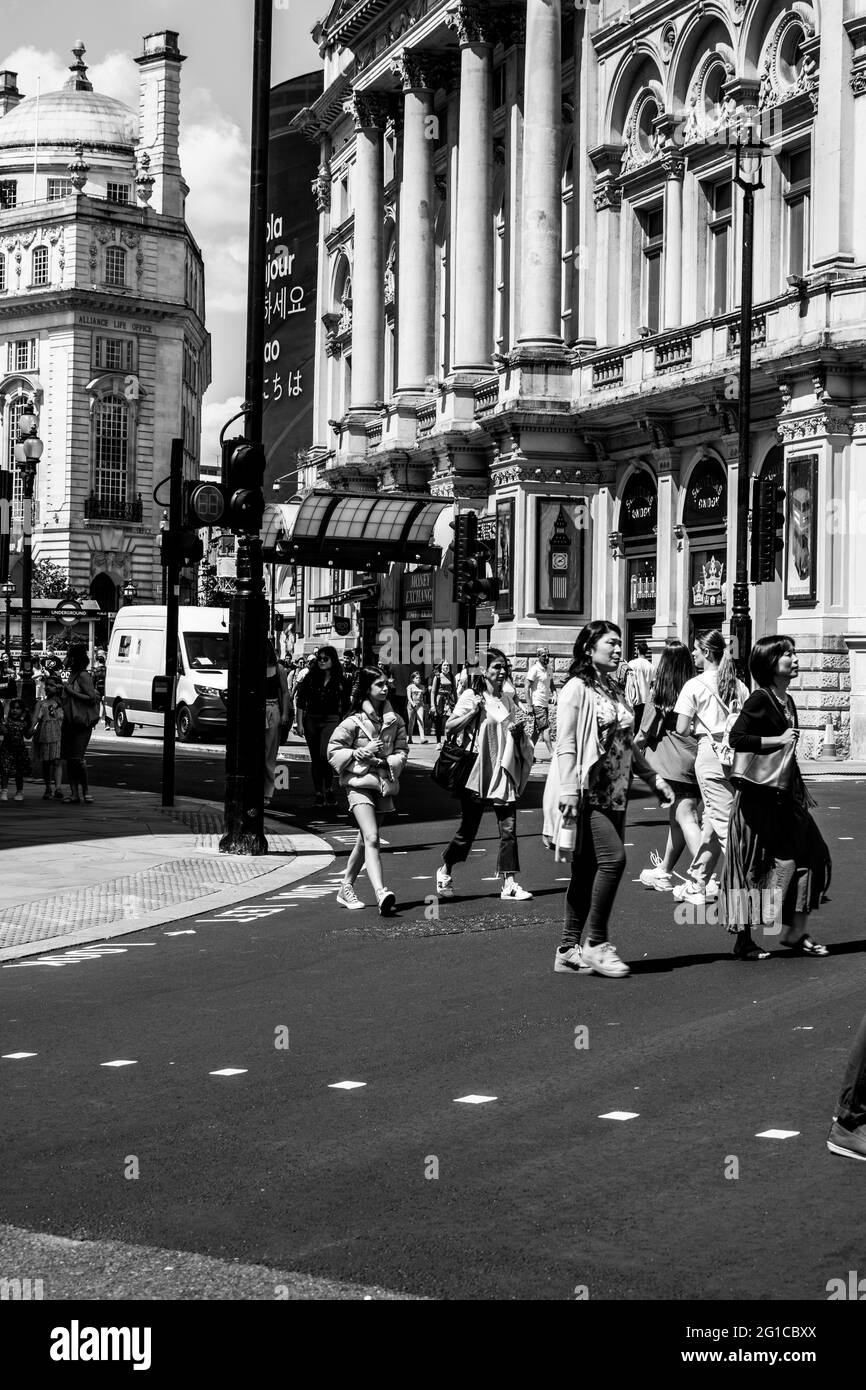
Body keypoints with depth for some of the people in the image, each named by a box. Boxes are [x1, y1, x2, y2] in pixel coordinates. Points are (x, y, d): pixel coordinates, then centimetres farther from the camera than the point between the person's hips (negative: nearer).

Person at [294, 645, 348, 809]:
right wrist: (300, 723, -2)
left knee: (325, 755, -21)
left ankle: (329, 789, -4)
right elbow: (300, 701, 4)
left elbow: (345, 706, 6)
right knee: (315, 759, 7)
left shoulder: (340, 681, 0)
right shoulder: (310, 678, 3)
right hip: (311, 720, 3)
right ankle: (318, 794, 15)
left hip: (331, 721, -3)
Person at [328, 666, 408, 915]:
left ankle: (346, 888, 31)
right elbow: (333, 753, -4)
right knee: (371, 838, -20)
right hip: (359, 783, -5)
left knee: (365, 841, 15)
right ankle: (380, 893, -33)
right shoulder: (354, 721, -5)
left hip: (384, 783, 5)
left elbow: (401, 751, 8)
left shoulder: (395, 720, 8)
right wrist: (362, 753, -15)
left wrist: (390, 761, -13)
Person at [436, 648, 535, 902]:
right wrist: (474, 710, -20)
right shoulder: (472, 696, -2)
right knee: (467, 830, 6)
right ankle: (445, 871, 27)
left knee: (508, 829, -3)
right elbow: (449, 727, -10)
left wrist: (518, 729, -3)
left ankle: (509, 883, 0)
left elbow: (521, 739, 19)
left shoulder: (509, 700, 12)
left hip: (504, 773, 4)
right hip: (478, 773, -4)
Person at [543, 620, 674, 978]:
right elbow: (566, 744, -13)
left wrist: (653, 777, 17)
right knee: (613, 858, -17)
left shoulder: (616, 691, 17)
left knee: (588, 870, 7)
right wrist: (569, 792, -21)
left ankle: (569, 949, 11)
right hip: (587, 792, -8)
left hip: (614, 794, 8)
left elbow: (627, 744, 24)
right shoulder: (577, 689, -8)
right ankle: (595, 943, -9)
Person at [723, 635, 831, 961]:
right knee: (757, 867, -3)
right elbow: (736, 738, -24)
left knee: (810, 854, 7)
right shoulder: (760, 699, -14)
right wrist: (779, 740, -21)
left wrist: (801, 788, 23)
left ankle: (795, 932, 14)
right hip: (758, 796, -9)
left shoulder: (787, 701, 13)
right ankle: (745, 939, 6)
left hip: (784, 794, 9)